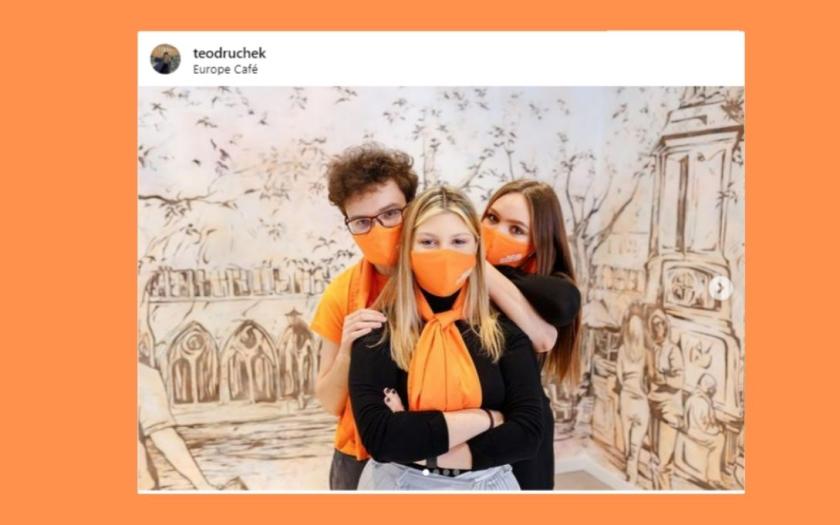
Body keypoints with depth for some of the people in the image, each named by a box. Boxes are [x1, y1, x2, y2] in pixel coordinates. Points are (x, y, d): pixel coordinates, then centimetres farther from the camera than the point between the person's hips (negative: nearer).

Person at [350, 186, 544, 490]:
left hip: (488, 484, 2)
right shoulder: (378, 331, -12)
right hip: (397, 483, -1)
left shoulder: (505, 329, -7)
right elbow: (377, 436, -23)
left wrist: (424, 452, -20)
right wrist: (484, 418, -19)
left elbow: (527, 432, -14)